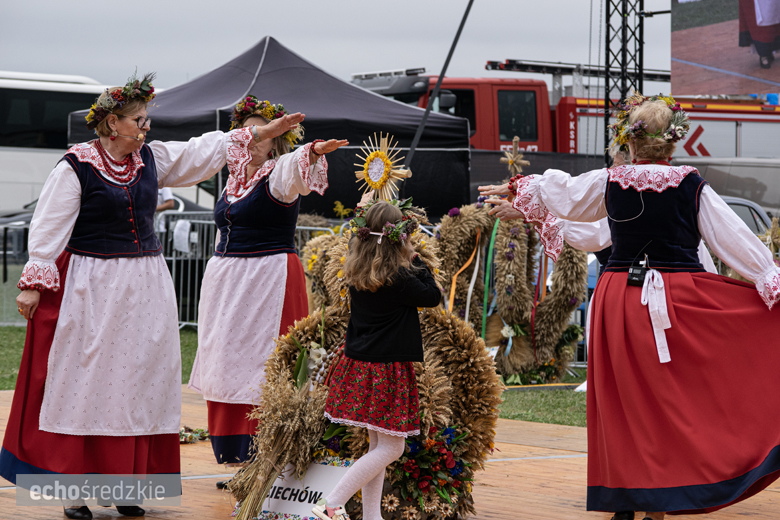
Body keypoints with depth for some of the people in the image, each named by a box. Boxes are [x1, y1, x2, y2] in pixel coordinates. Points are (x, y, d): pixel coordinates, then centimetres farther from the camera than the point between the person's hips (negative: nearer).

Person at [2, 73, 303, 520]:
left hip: (146, 287, 6)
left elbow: (202, 151, 14)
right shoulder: (76, 167, -8)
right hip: (92, 289, -6)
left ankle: (123, 482, 13)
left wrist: (263, 133, 11)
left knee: (138, 381, 6)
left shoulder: (152, 159, 9)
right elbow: (50, 227, -8)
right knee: (87, 381, -4)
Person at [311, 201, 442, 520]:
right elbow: (433, 296, -3)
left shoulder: (356, 273, 1)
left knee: (378, 444, 15)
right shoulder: (399, 278, -19)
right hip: (387, 371, -8)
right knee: (391, 447, -2)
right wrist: (414, 260, 2)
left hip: (358, 363, 8)